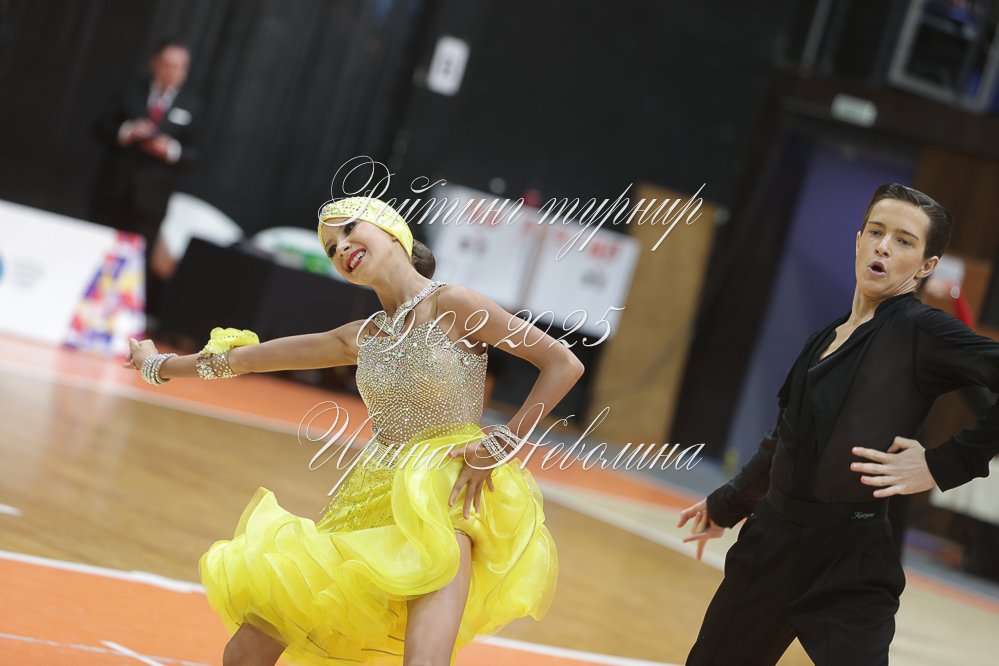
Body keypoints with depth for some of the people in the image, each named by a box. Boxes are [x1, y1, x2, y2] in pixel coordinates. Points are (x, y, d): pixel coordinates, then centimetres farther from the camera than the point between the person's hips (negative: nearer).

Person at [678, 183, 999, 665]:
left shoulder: (921, 331, -10)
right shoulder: (824, 340, 11)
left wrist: (944, 465, -20)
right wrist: (727, 505, 35)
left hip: (849, 560, -7)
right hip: (770, 542, 7)